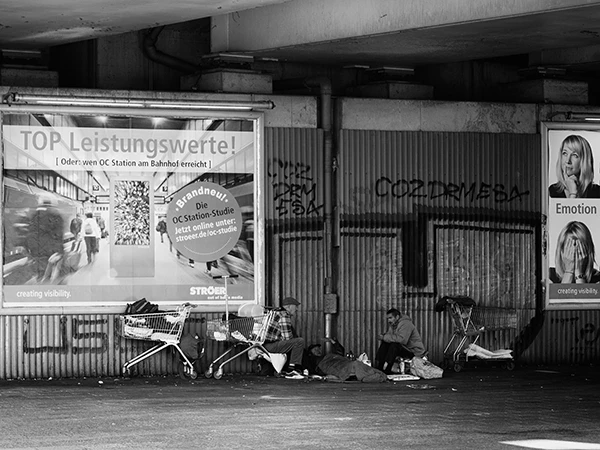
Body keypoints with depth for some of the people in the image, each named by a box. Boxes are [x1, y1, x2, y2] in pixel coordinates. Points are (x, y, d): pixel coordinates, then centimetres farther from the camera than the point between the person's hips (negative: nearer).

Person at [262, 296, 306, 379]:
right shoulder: (284, 316, -15)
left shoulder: (279, 312, 18)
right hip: (271, 345, -11)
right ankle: (290, 370, -18)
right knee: (300, 341, -21)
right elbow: (287, 337, -18)